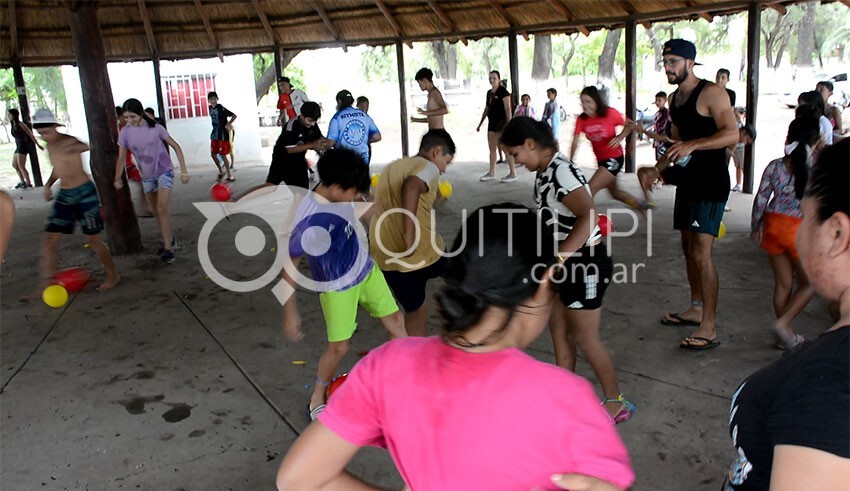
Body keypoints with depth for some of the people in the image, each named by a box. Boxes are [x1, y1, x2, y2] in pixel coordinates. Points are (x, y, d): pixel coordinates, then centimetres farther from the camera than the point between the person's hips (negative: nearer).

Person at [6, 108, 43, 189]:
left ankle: (29, 183, 1)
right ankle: (22, 182, 24)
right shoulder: (13, 125, 11)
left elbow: (30, 134, -11)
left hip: (23, 146, -9)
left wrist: (38, 145, -10)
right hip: (18, 147, 9)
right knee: (14, 165, 14)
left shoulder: (20, 124, -12)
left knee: (21, 167, -8)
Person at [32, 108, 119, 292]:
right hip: (64, 195, 7)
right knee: (50, 237, 2)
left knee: (92, 240, -2)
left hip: (84, 193, -7)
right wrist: (48, 184, 8)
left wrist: (75, 148, -61)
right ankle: (46, 283, 9)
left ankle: (113, 275, 16)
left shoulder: (69, 142, -16)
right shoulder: (49, 146, 8)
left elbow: (86, 147, -39)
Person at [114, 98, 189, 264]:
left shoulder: (155, 128, -15)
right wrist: (118, 178, -22)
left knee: (163, 209, -16)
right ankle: (168, 240, 33)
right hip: (147, 176, 4)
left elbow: (176, 147, -9)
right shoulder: (125, 132, -8)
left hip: (164, 171, -4)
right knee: (156, 212, 13)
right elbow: (121, 158, -6)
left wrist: (184, 171, -13)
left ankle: (168, 248, -11)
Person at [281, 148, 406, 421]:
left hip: (367, 270, 7)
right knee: (339, 346, 1)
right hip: (337, 287, -7)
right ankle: (317, 399, 26)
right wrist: (290, 313, -21)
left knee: (394, 319, 15)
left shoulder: (339, 196, -15)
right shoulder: (310, 221, -35)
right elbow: (289, 267, -25)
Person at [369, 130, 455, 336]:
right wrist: (410, 236, -28)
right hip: (419, 251, -7)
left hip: (385, 256, 7)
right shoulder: (428, 167, -4)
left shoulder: (392, 167, 21)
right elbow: (411, 187, -26)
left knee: (414, 310, 21)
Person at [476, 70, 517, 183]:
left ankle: (513, 173, 1)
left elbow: (508, 109, -16)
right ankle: (492, 173, 16)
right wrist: (480, 124, 20)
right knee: (492, 149, 9)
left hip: (501, 122, -8)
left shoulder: (503, 91, -9)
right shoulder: (489, 93, 13)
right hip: (492, 122, 8)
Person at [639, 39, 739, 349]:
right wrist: (660, 169, 13)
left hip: (711, 184, -9)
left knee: (701, 253, -13)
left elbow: (731, 134, -22)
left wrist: (692, 145, -33)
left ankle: (709, 328, -7)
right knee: (688, 248, 15)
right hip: (687, 180, 9)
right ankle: (696, 310, 28)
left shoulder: (711, 93, -12)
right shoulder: (674, 98, 14)